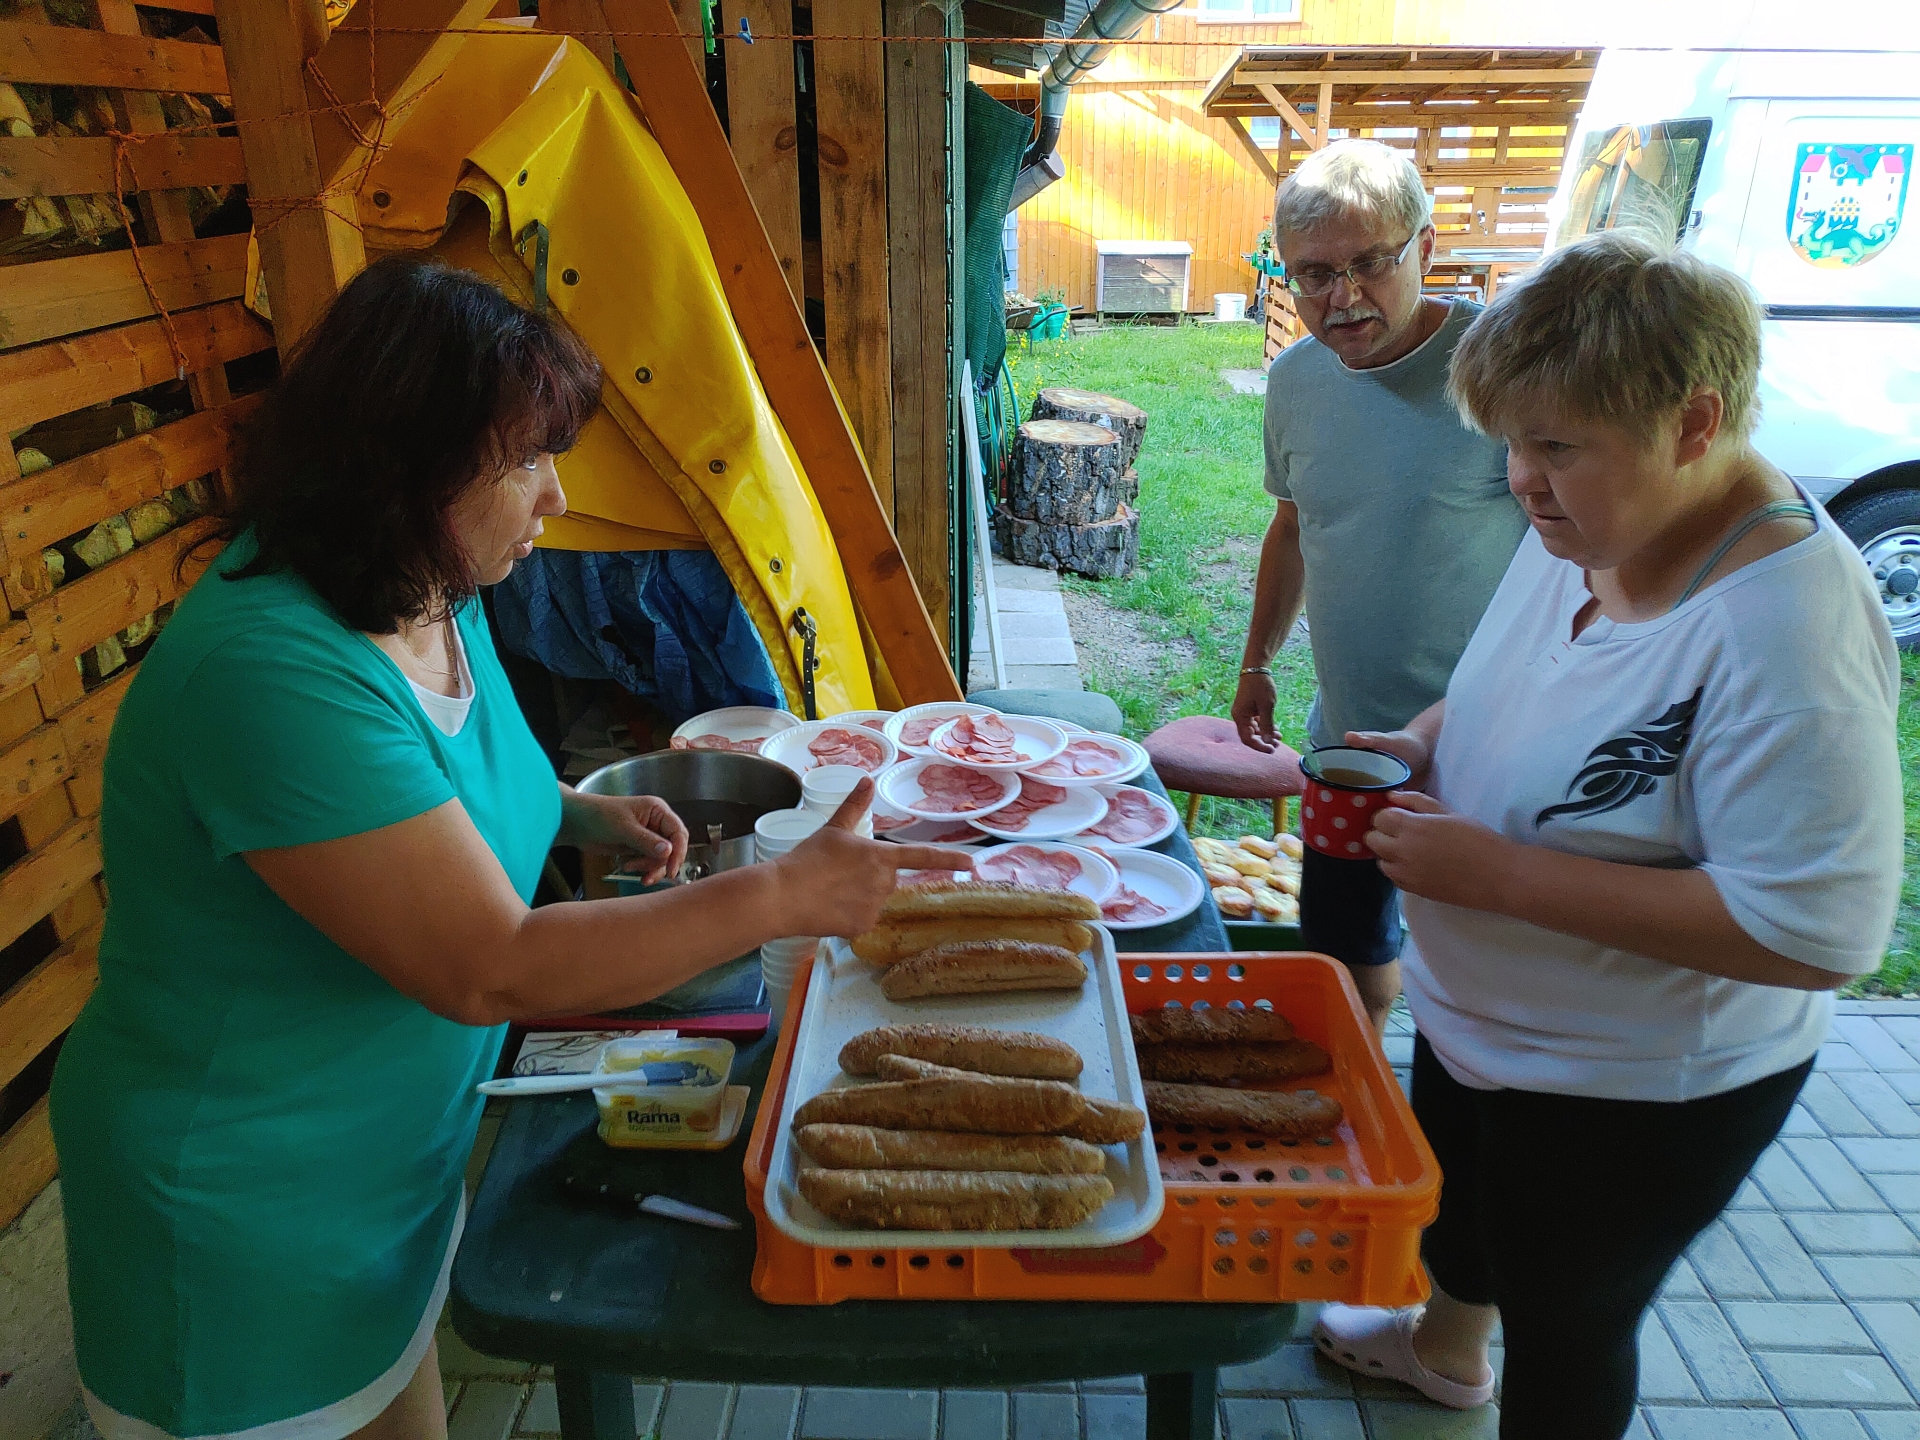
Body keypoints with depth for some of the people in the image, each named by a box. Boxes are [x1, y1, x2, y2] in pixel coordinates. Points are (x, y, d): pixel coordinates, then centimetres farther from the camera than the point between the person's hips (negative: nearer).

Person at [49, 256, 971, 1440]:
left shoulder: (431, 603, -3)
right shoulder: (273, 671, -32)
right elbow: (488, 971, -33)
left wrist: (576, 813, -1)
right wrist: (782, 894, -29)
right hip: (252, 1222, -7)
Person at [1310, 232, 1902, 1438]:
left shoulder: (1786, 627, -32)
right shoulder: (1585, 530, -7)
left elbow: (1817, 933, -34)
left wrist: (1502, 873, -34)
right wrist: (1426, 742, -10)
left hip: (1635, 1094, -8)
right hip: (1477, 1019, 9)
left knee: (1563, 1329, 16)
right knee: (1458, 1197, 33)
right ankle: (1449, 1343, 63)